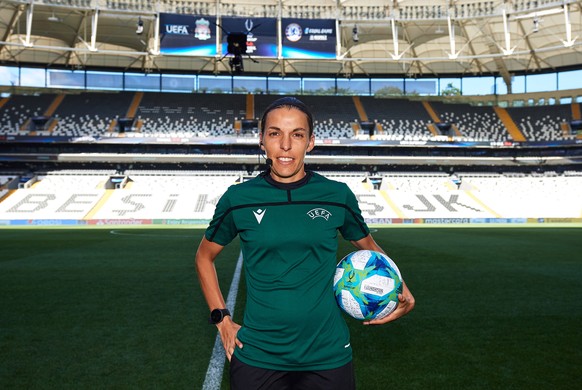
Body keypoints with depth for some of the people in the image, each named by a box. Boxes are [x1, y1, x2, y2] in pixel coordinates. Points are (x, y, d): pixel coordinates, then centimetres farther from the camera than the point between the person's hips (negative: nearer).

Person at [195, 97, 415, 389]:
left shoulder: (338, 196, -4)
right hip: (256, 359, 0)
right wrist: (222, 319, 2)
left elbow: (369, 248, 11)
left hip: (328, 357, 1)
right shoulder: (238, 199, -6)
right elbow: (204, 257, 9)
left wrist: (402, 294, -3)